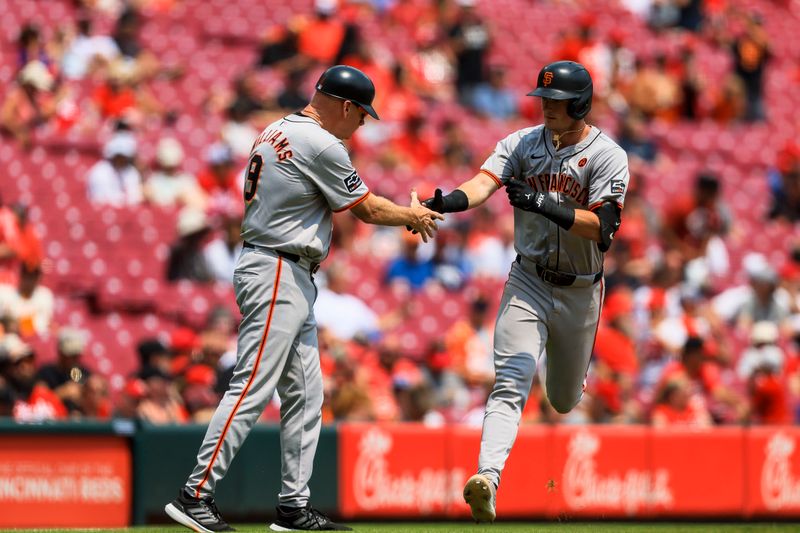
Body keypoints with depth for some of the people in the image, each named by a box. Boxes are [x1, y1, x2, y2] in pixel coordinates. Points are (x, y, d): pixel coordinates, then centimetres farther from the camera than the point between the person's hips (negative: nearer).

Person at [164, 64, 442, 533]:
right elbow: (368, 209, -5)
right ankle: (196, 495, -14)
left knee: (305, 395, 10)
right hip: (277, 276, -10)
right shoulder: (322, 146, -13)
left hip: (292, 282, 10)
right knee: (252, 389, -12)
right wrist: (413, 216, 12)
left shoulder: (276, 134, 16)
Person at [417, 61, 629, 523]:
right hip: (528, 281, 1)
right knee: (510, 386, -19)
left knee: (565, 401, 17)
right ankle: (488, 477, -33)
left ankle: (578, 365, 54)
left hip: (579, 292, -1)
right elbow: (487, 180, -18)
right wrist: (454, 200, -41)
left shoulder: (607, 156, -10)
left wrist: (544, 205, -36)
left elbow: (602, 227, -23)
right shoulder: (523, 143, 0)